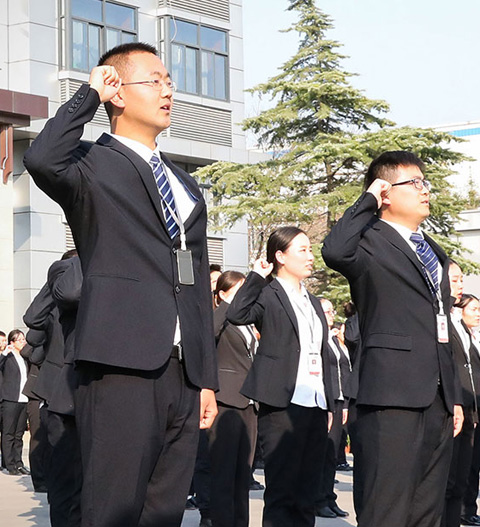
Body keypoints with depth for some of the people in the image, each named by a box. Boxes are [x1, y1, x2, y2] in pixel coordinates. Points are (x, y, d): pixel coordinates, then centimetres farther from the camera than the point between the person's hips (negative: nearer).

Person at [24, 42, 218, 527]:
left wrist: (207, 378, 17)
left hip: (182, 373, 7)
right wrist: (89, 95, -9)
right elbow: (42, 161, -23)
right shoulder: (93, 166, 2)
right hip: (122, 366, -7)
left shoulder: (186, 187, 23)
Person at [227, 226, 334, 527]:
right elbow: (237, 314, -23)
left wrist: (330, 404, 17)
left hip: (316, 405, 7)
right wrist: (257, 276, -16)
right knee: (282, 491, -5)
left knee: (307, 494, 8)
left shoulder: (313, 302, 20)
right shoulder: (268, 295, -2)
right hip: (283, 404, -7)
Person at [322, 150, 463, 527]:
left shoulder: (435, 253, 23)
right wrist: (368, 201, -14)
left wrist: (455, 397, 20)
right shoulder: (371, 243, -3)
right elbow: (335, 252, -28)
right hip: (394, 398, -8)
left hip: (438, 400, 8)